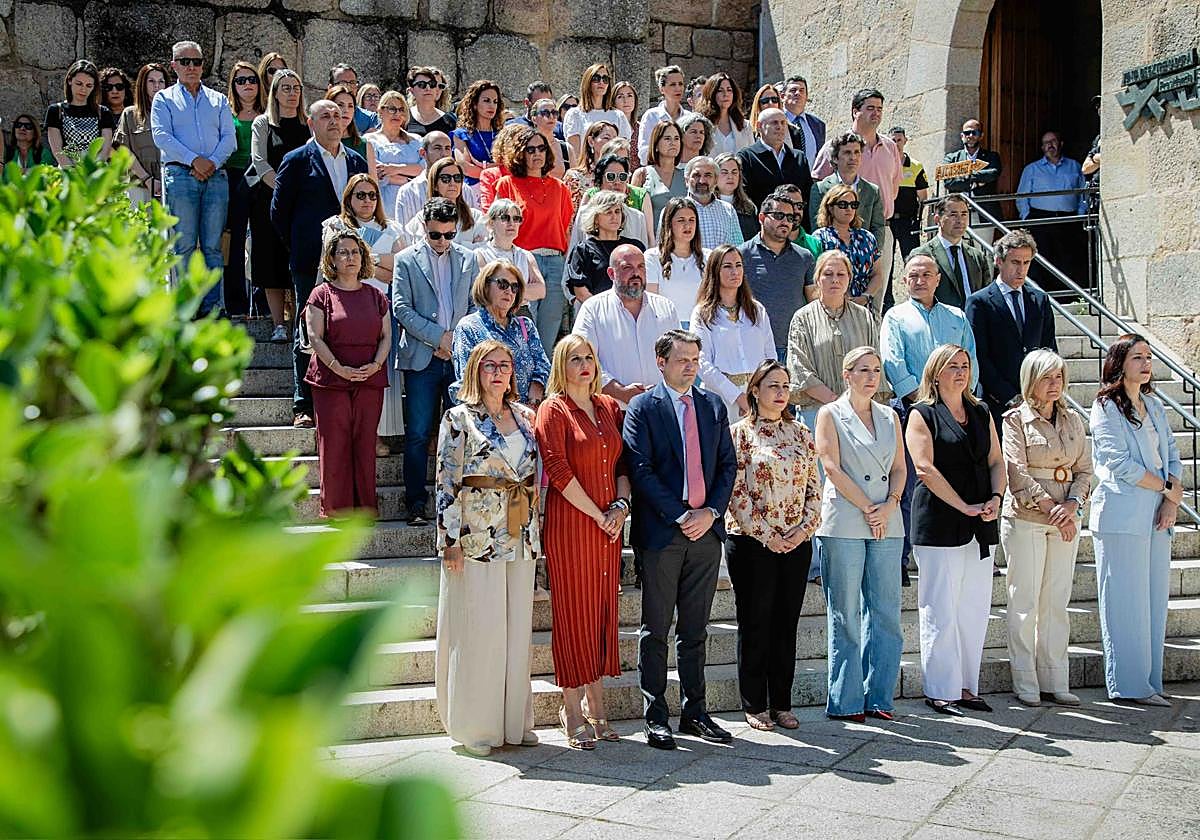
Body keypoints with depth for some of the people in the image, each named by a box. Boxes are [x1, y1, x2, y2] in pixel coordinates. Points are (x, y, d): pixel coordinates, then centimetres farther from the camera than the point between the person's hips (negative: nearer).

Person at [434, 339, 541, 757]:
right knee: (477, 628, -2)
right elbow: (447, 481, -7)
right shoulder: (459, 418, -3)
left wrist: (535, 529, 13)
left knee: (517, 627, 9)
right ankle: (475, 725, 8)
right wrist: (451, 538, -13)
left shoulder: (525, 416, 12)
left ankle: (514, 720, 18)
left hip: (519, 535, 5)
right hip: (476, 532, -5)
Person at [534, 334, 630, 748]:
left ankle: (596, 707, 17)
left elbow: (623, 463, 14)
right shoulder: (553, 409, -4)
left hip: (609, 525, 6)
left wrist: (621, 504, -4)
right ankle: (572, 711, 6)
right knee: (572, 612, -1)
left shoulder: (610, 408, 13)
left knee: (603, 611, 8)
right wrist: (597, 514, -12)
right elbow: (557, 470, -12)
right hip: (569, 524, -6)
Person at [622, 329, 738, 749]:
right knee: (655, 630, 2)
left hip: (706, 528, 4)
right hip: (661, 531, -4)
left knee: (695, 629, 11)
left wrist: (711, 511, -3)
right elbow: (641, 469, -9)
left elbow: (728, 464, 11)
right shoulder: (643, 407, -2)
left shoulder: (713, 405, 13)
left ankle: (694, 712, 20)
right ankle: (655, 718, 9)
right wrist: (680, 516, -14)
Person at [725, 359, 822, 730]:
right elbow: (736, 492, -9)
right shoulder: (739, 433, -3)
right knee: (755, 623, 2)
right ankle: (754, 706, 12)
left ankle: (782, 703, 17)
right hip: (751, 543, -4)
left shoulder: (800, 433, 11)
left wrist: (804, 528, -4)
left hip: (796, 543, 4)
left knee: (786, 623, 8)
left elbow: (814, 488, 10)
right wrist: (767, 535, -12)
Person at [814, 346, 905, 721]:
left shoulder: (889, 417, 16)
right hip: (844, 524, -5)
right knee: (845, 616, -1)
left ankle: (877, 697, 13)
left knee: (885, 612, 4)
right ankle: (845, 701, 6)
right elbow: (833, 468, -7)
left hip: (887, 523, 5)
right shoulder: (830, 414, 2)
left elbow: (899, 467, 12)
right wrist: (868, 509, -11)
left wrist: (890, 504, -6)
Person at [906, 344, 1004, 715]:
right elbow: (925, 468, -11)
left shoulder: (981, 413, 17)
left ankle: (966, 687, 17)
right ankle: (940, 691, 4)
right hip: (939, 524, -6)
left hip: (980, 526, 6)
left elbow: (996, 461, 14)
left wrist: (996, 497, -5)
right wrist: (964, 506, -15)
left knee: (975, 609, 8)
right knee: (941, 611, -3)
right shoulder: (922, 414, -2)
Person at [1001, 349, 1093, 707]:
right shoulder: (1016, 419, -2)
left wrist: (1073, 504, -9)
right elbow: (1017, 473, -9)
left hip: (1066, 519, 5)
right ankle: (1025, 683, 5)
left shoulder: (1073, 421, 13)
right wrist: (1051, 508, -16)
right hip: (1025, 517, -5)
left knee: (1057, 601, 7)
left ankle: (1055, 681, 13)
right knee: (1025, 601, -2)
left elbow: (1085, 469, 10)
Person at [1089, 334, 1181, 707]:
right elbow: (1120, 463, -13)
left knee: (1154, 600, 7)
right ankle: (1128, 685, 3)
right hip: (1121, 516, -7)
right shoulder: (1106, 407, -5)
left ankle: (1149, 682, 14)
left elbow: (1172, 455, 13)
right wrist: (1168, 488, -7)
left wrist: (1171, 503, -2)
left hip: (1156, 517, 7)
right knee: (1126, 602, -4)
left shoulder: (1155, 406, 16)